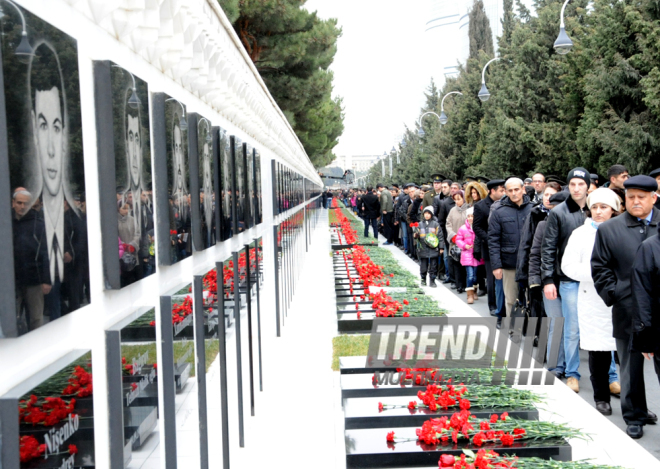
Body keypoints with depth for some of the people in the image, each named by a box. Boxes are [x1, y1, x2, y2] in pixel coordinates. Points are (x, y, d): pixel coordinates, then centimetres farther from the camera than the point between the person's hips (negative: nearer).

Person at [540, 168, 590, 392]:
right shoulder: (558, 213, 0)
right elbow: (548, 249, 0)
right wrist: (548, 280, -6)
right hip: (570, 280, -2)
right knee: (572, 330, 1)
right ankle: (572, 374, 13)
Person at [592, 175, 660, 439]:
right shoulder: (608, 230, 4)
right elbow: (600, 269, 5)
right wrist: (615, 296, -3)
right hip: (628, 312, 0)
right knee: (631, 368, 10)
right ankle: (635, 416, 23)